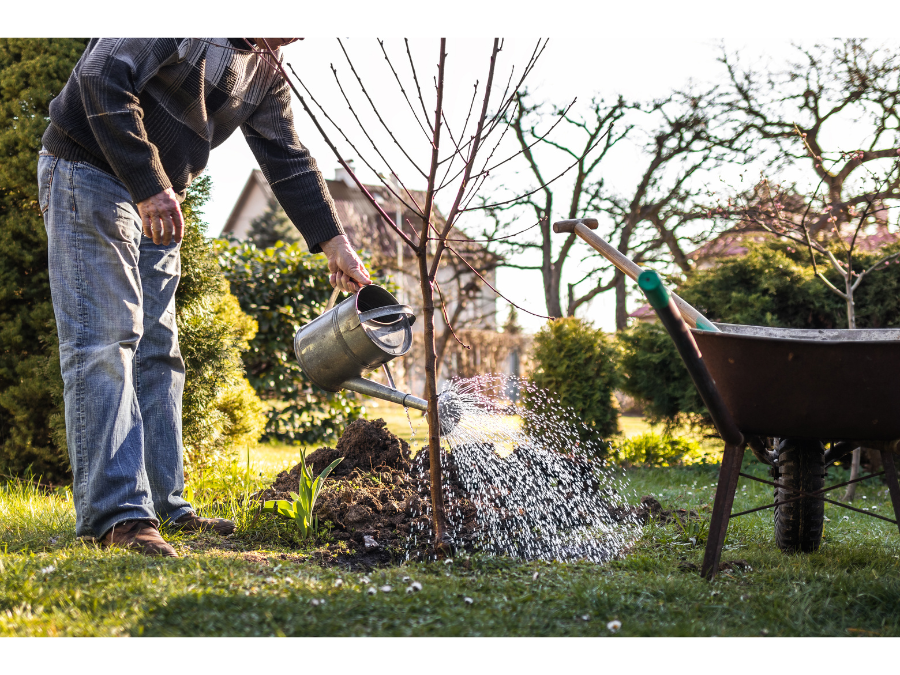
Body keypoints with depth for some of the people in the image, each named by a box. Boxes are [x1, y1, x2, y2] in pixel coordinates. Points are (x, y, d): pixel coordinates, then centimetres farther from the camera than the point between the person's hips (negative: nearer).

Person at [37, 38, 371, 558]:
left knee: (158, 351, 7)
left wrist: (335, 244, 6)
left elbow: (290, 160, 13)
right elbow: (103, 76, -25)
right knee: (105, 341, -14)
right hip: (90, 171, -9)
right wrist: (149, 185, -27)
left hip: (159, 199, 9)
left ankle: (165, 506, 12)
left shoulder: (266, 72, 10)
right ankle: (117, 513, -17)